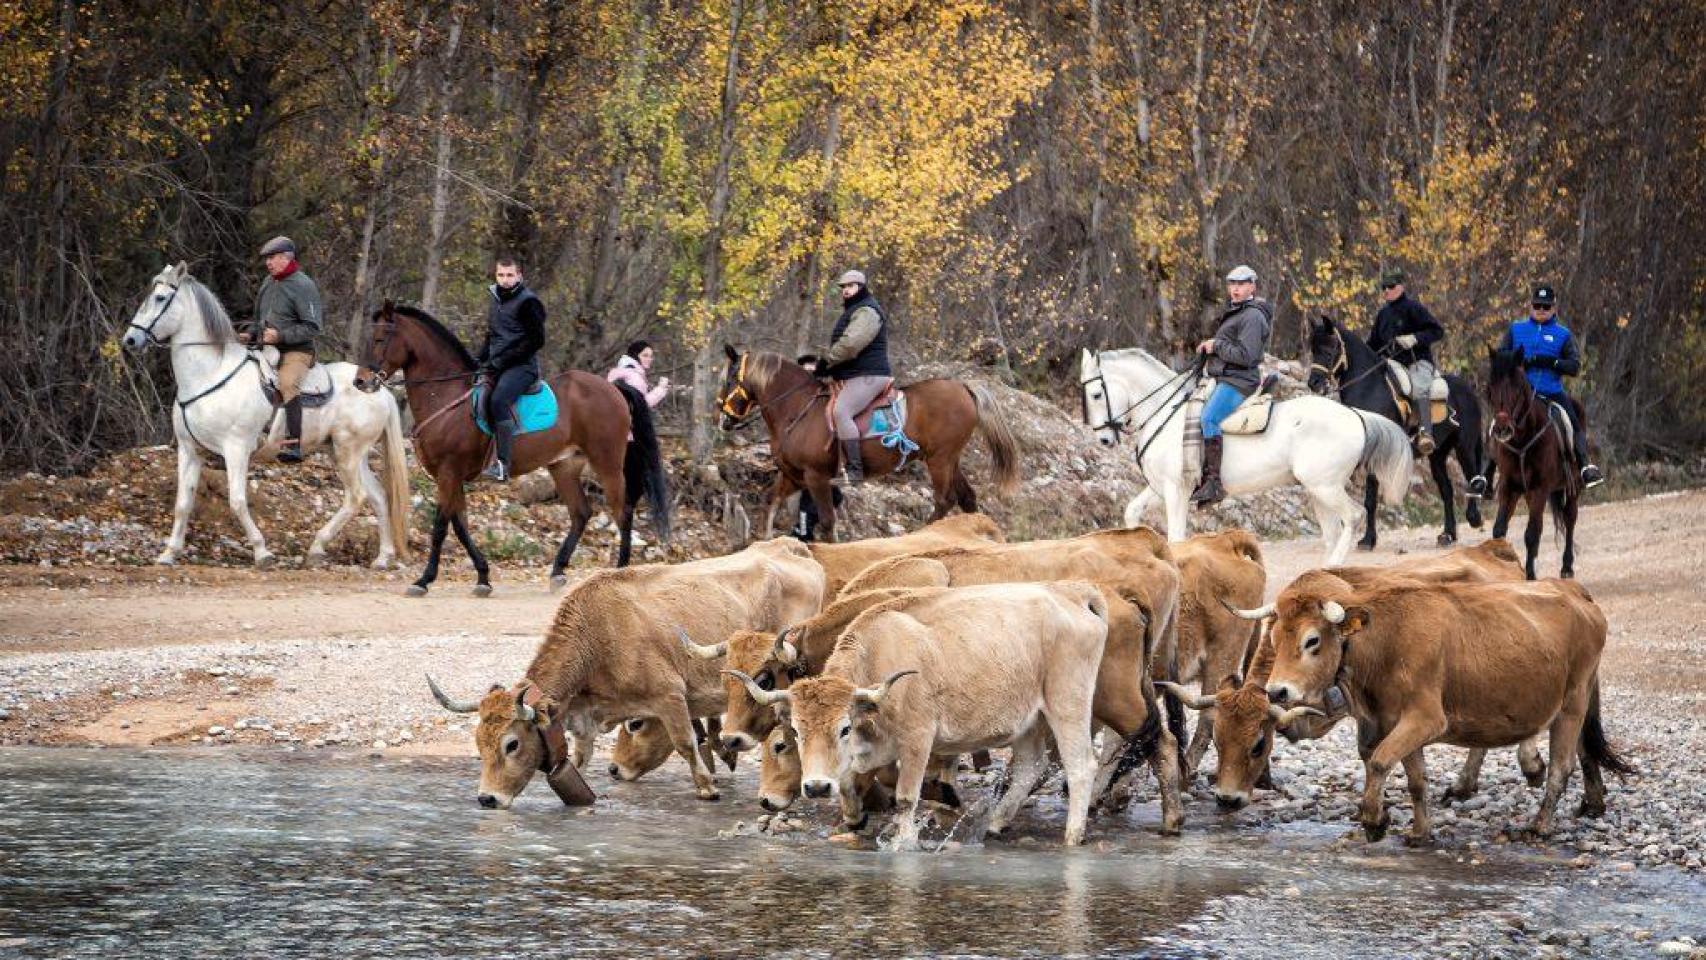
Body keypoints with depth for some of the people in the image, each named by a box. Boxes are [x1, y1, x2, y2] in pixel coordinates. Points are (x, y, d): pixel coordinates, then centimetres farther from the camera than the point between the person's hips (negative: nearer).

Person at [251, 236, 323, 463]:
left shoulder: (303, 286, -10)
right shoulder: (268, 282, 15)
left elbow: (312, 328, -14)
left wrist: (280, 336, -23)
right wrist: (251, 334, 10)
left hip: (296, 351, -9)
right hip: (266, 351, 9)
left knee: (287, 383, -35)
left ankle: (294, 444, -43)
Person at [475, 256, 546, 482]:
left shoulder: (527, 302, -6)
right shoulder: (495, 302, 19)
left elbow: (536, 340, -12)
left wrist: (502, 361, -15)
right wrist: (478, 360, 9)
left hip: (521, 366, -9)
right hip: (495, 366, 9)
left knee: (499, 400, -32)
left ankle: (502, 464, -37)